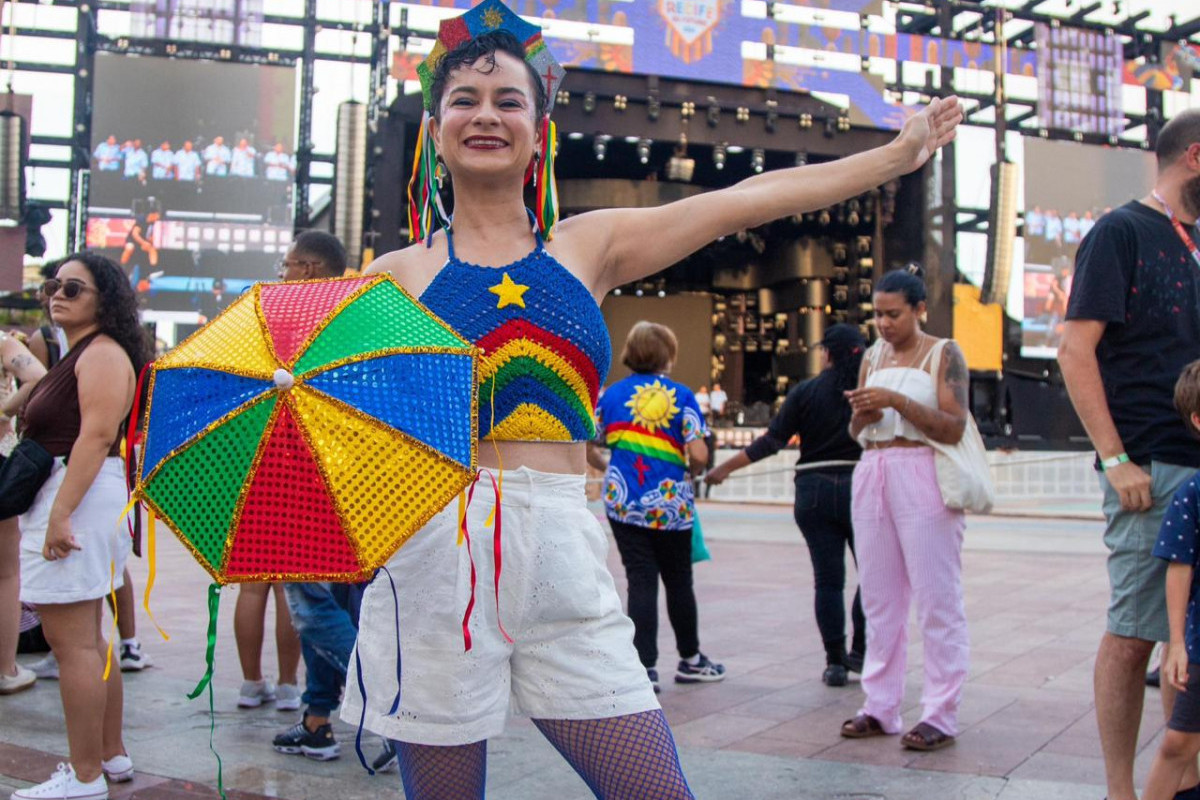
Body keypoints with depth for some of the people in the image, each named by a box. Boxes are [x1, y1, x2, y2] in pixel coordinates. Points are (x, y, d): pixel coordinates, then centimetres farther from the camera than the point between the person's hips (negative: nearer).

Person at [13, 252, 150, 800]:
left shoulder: (102, 353, -11)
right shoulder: (78, 354, 21)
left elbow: (97, 435, -21)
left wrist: (60, 513, -27)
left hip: (79, 495, -11)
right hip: (59, 499, 11)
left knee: (72, 641, -8)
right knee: (85, 638, 16)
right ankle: (111, 755, 25)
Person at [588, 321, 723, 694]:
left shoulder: (612, 394, 4)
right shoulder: (681, 396, -5)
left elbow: (586, 447, 4)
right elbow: (698, 455, -13)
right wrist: (693, 472, 9)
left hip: (623, 501, 2)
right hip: (670, 502, -2)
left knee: (640, 582, 5)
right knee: (679, 582, 14)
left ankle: (645, 667, 1)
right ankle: (690, 659, 30)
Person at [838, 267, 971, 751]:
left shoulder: (943, 354, 0)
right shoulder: (872, 358, 16)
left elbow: (954, 427, -11)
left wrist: (897, 400, -18)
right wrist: (862, 414, -4)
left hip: (922, 477, -6)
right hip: (872, 474, 6)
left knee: (936, 598, -3)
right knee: (879, 598, 8)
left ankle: (941, 715, 1)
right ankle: (880, 707, 14)